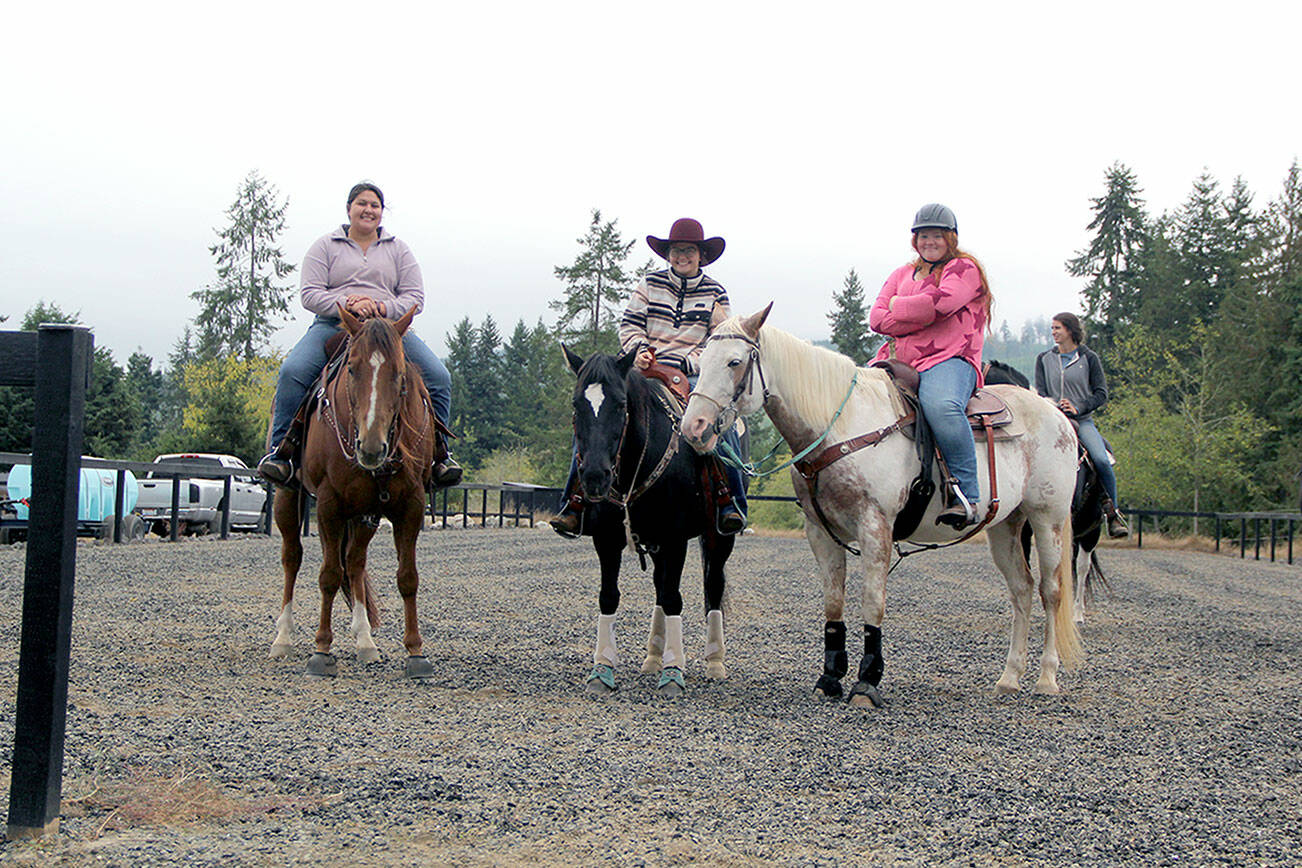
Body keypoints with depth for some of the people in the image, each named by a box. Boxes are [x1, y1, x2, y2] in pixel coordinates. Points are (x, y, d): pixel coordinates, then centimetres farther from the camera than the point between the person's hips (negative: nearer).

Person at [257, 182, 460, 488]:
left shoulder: (398, 249, 18)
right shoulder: (325, 246, 12)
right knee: (292, 371, -29)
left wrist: (383, 308, -12)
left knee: (439, 378, -19)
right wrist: (347, 304, -16)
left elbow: (415, 296, 9)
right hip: (332, 325, -1)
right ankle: (281, 449, -19)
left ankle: (437, 451, -6)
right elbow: (310, 293, 1)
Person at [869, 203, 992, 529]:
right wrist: (921, 316, -4)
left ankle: (966, 495, -36)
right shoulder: (902, 275, 26)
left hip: (949, 359, -6)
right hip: (898, 360, 6)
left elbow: (942, 301, -13)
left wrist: (898, 306, 3)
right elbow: (877, 318, 10)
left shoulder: (964, 268, 9)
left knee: (941, 405, -40)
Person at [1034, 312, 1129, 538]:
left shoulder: (1089, 358, 7)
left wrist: (1078, 408, -11)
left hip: (1082, 420, -2)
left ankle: (1113, 512, -8)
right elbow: (1040, 392, 9)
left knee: (1101, 460, -25)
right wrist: (1054, 406, -13)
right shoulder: (1044, 359, 14)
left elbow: (1101, 394, 4)